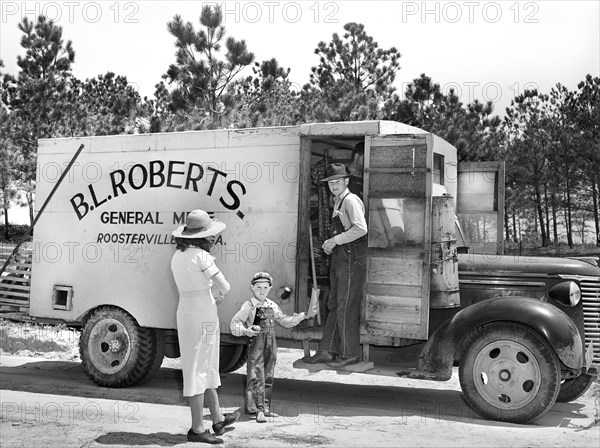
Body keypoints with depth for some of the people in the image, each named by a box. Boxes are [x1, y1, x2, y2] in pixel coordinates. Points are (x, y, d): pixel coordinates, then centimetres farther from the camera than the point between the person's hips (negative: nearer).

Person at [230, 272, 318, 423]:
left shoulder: (272, 306, 11)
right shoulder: (249, 305, -7)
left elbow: (285, 321, 21)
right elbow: (235, 323, -13)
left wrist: (305, 315, 18)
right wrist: (245, 331, -33)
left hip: (271, 345, 6)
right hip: (256, 344, -6)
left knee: (268, 377, 10)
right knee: (257, 377, -9)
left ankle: (266, 407, 19)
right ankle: (259, 410, -8)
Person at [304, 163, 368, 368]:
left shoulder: (351, 200, -11)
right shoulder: (337, 202, 17)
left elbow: (361, 228, -25)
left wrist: (335, 240, -19)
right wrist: (330, 244, 8)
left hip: (351, 260, -10)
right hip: (339, 259, 10)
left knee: (346, 308, -4)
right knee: (334, 306, 11)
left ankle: (350, 354, 6)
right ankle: (327, 351, 17)